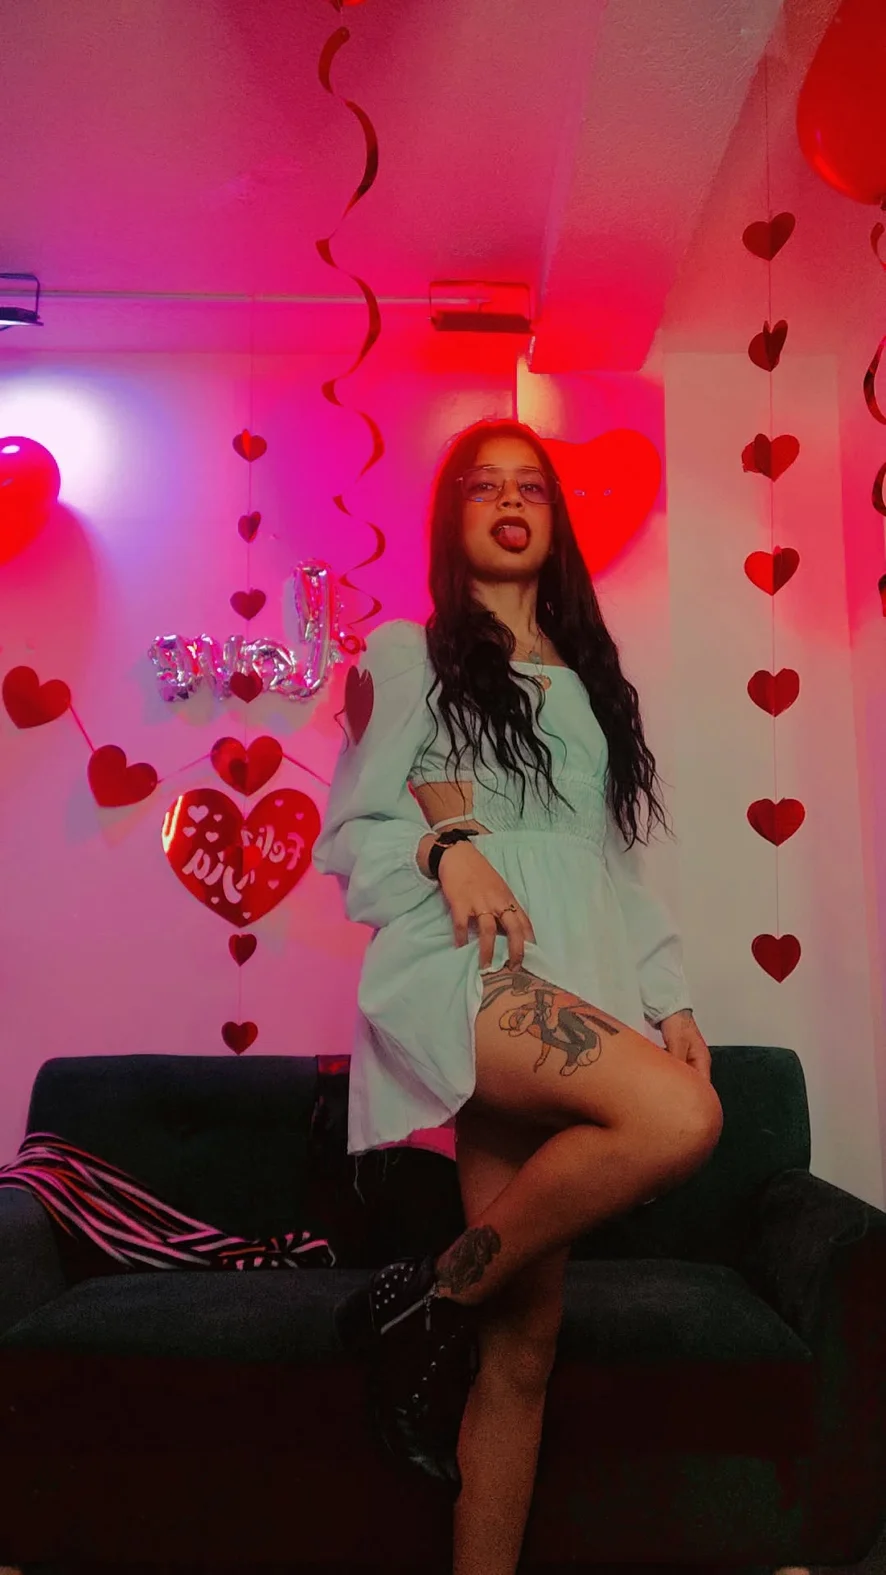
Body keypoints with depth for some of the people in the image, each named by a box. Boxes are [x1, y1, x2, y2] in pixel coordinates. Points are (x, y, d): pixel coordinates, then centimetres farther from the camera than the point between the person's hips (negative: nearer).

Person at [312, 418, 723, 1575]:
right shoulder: (406, 654, 11)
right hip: (458, 968, -5)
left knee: (525, 1338, 1)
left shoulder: (592, 682, 25)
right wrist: (446, 841, -14)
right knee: (678, 1119, -30)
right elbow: (353, 831, 6)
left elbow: (618, 864, 21)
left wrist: (671, 998, 10)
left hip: (574, 996, 5)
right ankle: (424, 1304, -11)